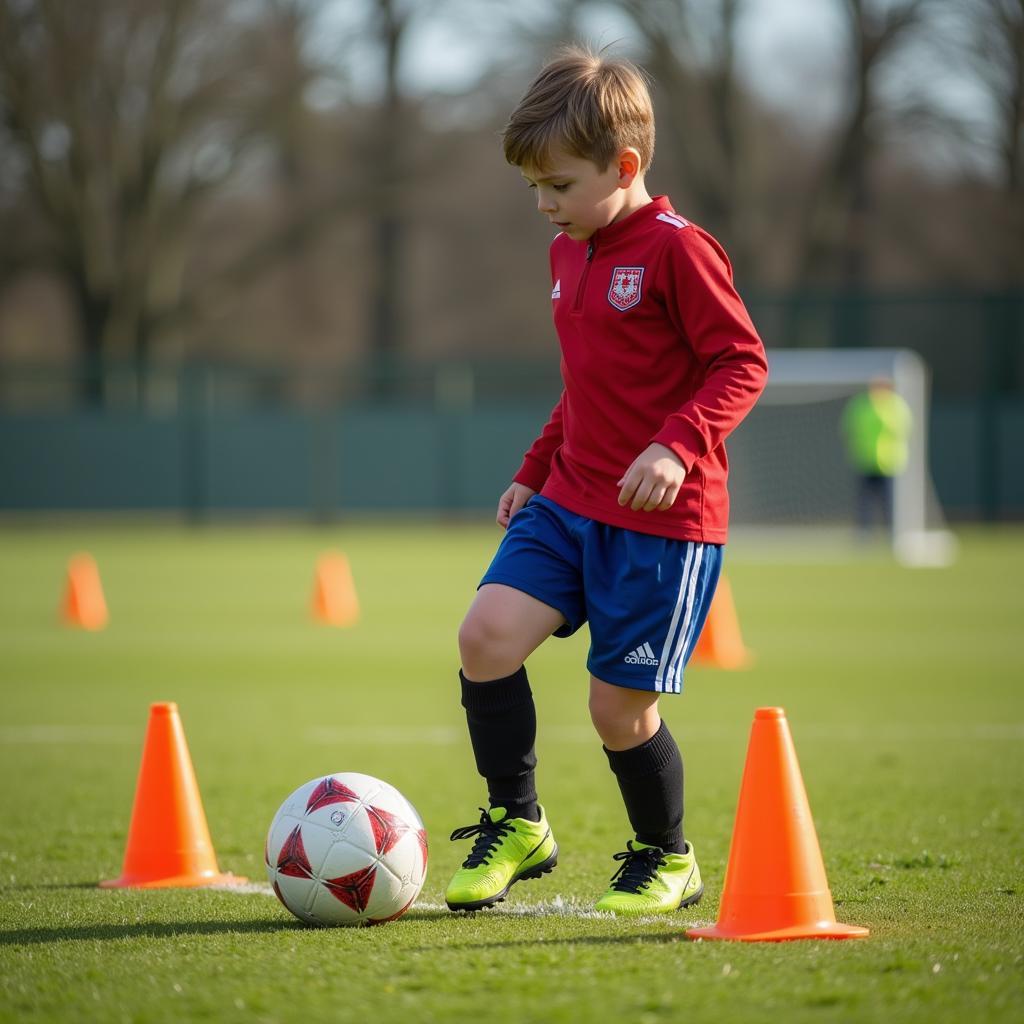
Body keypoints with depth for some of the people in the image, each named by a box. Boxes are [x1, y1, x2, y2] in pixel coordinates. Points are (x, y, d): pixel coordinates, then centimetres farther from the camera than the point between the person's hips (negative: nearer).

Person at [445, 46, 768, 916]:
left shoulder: (677, 249, -13)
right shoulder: (569, 253, 13)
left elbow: (743, 362, -15)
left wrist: (678, 445, -28)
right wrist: (536, 469, 24)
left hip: (665, 519, -7)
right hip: (570, 501, 7)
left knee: (620, 705, -3)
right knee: (488, 634, -11)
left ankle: (668, 860, 21)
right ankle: (516, 826, 4)